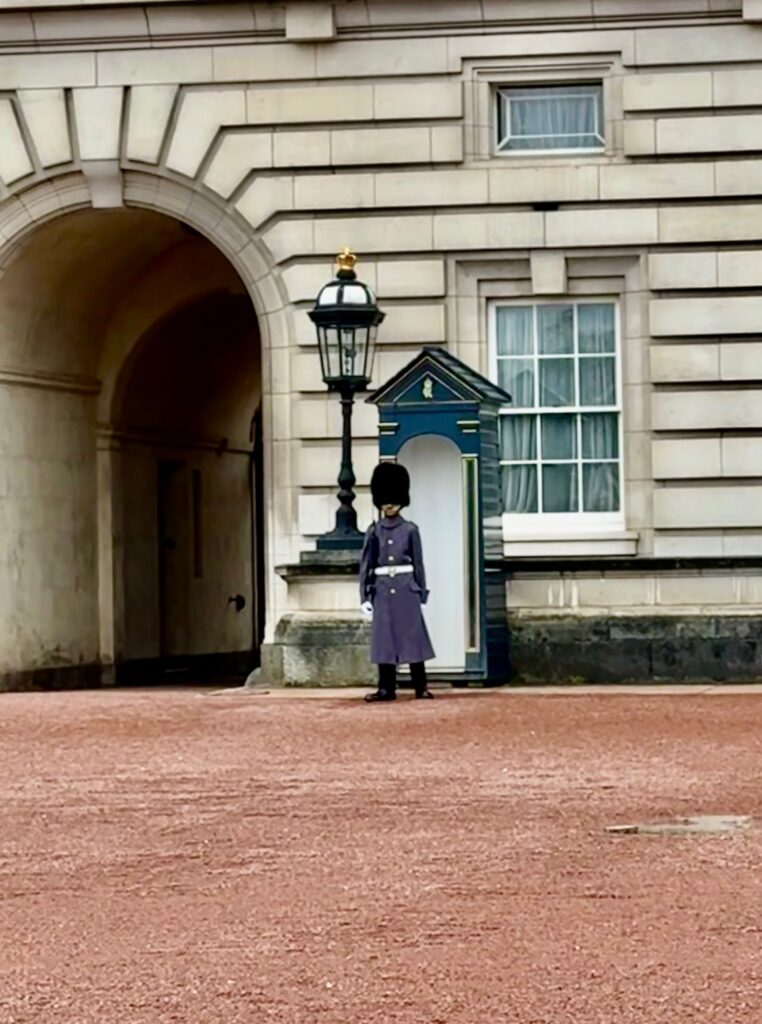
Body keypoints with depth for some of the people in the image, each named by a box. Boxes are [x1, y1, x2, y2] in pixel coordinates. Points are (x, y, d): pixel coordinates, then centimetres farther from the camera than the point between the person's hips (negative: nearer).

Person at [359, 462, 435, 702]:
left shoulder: (410, 530, 3)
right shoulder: (374, 531, 6)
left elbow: (418, 563, 5)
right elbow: (366, 565, 5)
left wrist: (422, 594, 1)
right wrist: (364, 596, 0)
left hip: (406, 588, -2)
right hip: (382, 590, 2)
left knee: (413, 636, -2)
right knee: (384, 639, 2)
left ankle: (421, 688, 3)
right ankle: (386, 688, 7)